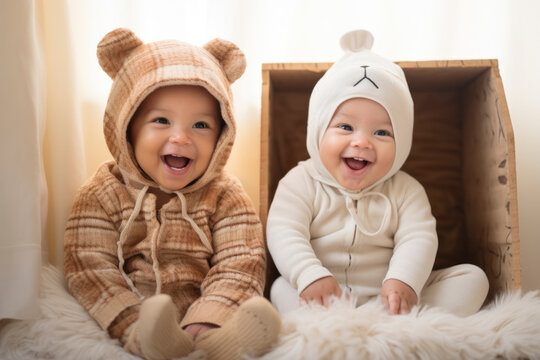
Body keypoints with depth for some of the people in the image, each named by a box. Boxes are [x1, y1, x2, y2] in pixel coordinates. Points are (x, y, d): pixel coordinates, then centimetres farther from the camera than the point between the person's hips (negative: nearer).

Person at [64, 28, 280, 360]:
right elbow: (91, 270, -7)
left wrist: (204, 325, -25)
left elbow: (238, 266, -8)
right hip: (133, 318, 0)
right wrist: (138, 329, -22)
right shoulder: (101, 196, 1)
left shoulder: (226, 196, 2)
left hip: (200, 312, 1)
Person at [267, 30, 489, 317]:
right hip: (325, 300, -2)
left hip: (387, 299, 3)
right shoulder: (302, 182, -3)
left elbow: (418, 238, -8)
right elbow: (284, 233, -13)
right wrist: (310, 275, -31)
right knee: (282, 289, -29)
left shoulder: (405, 191, 3)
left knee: (472, 278, -11)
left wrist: (403, 281, -29)